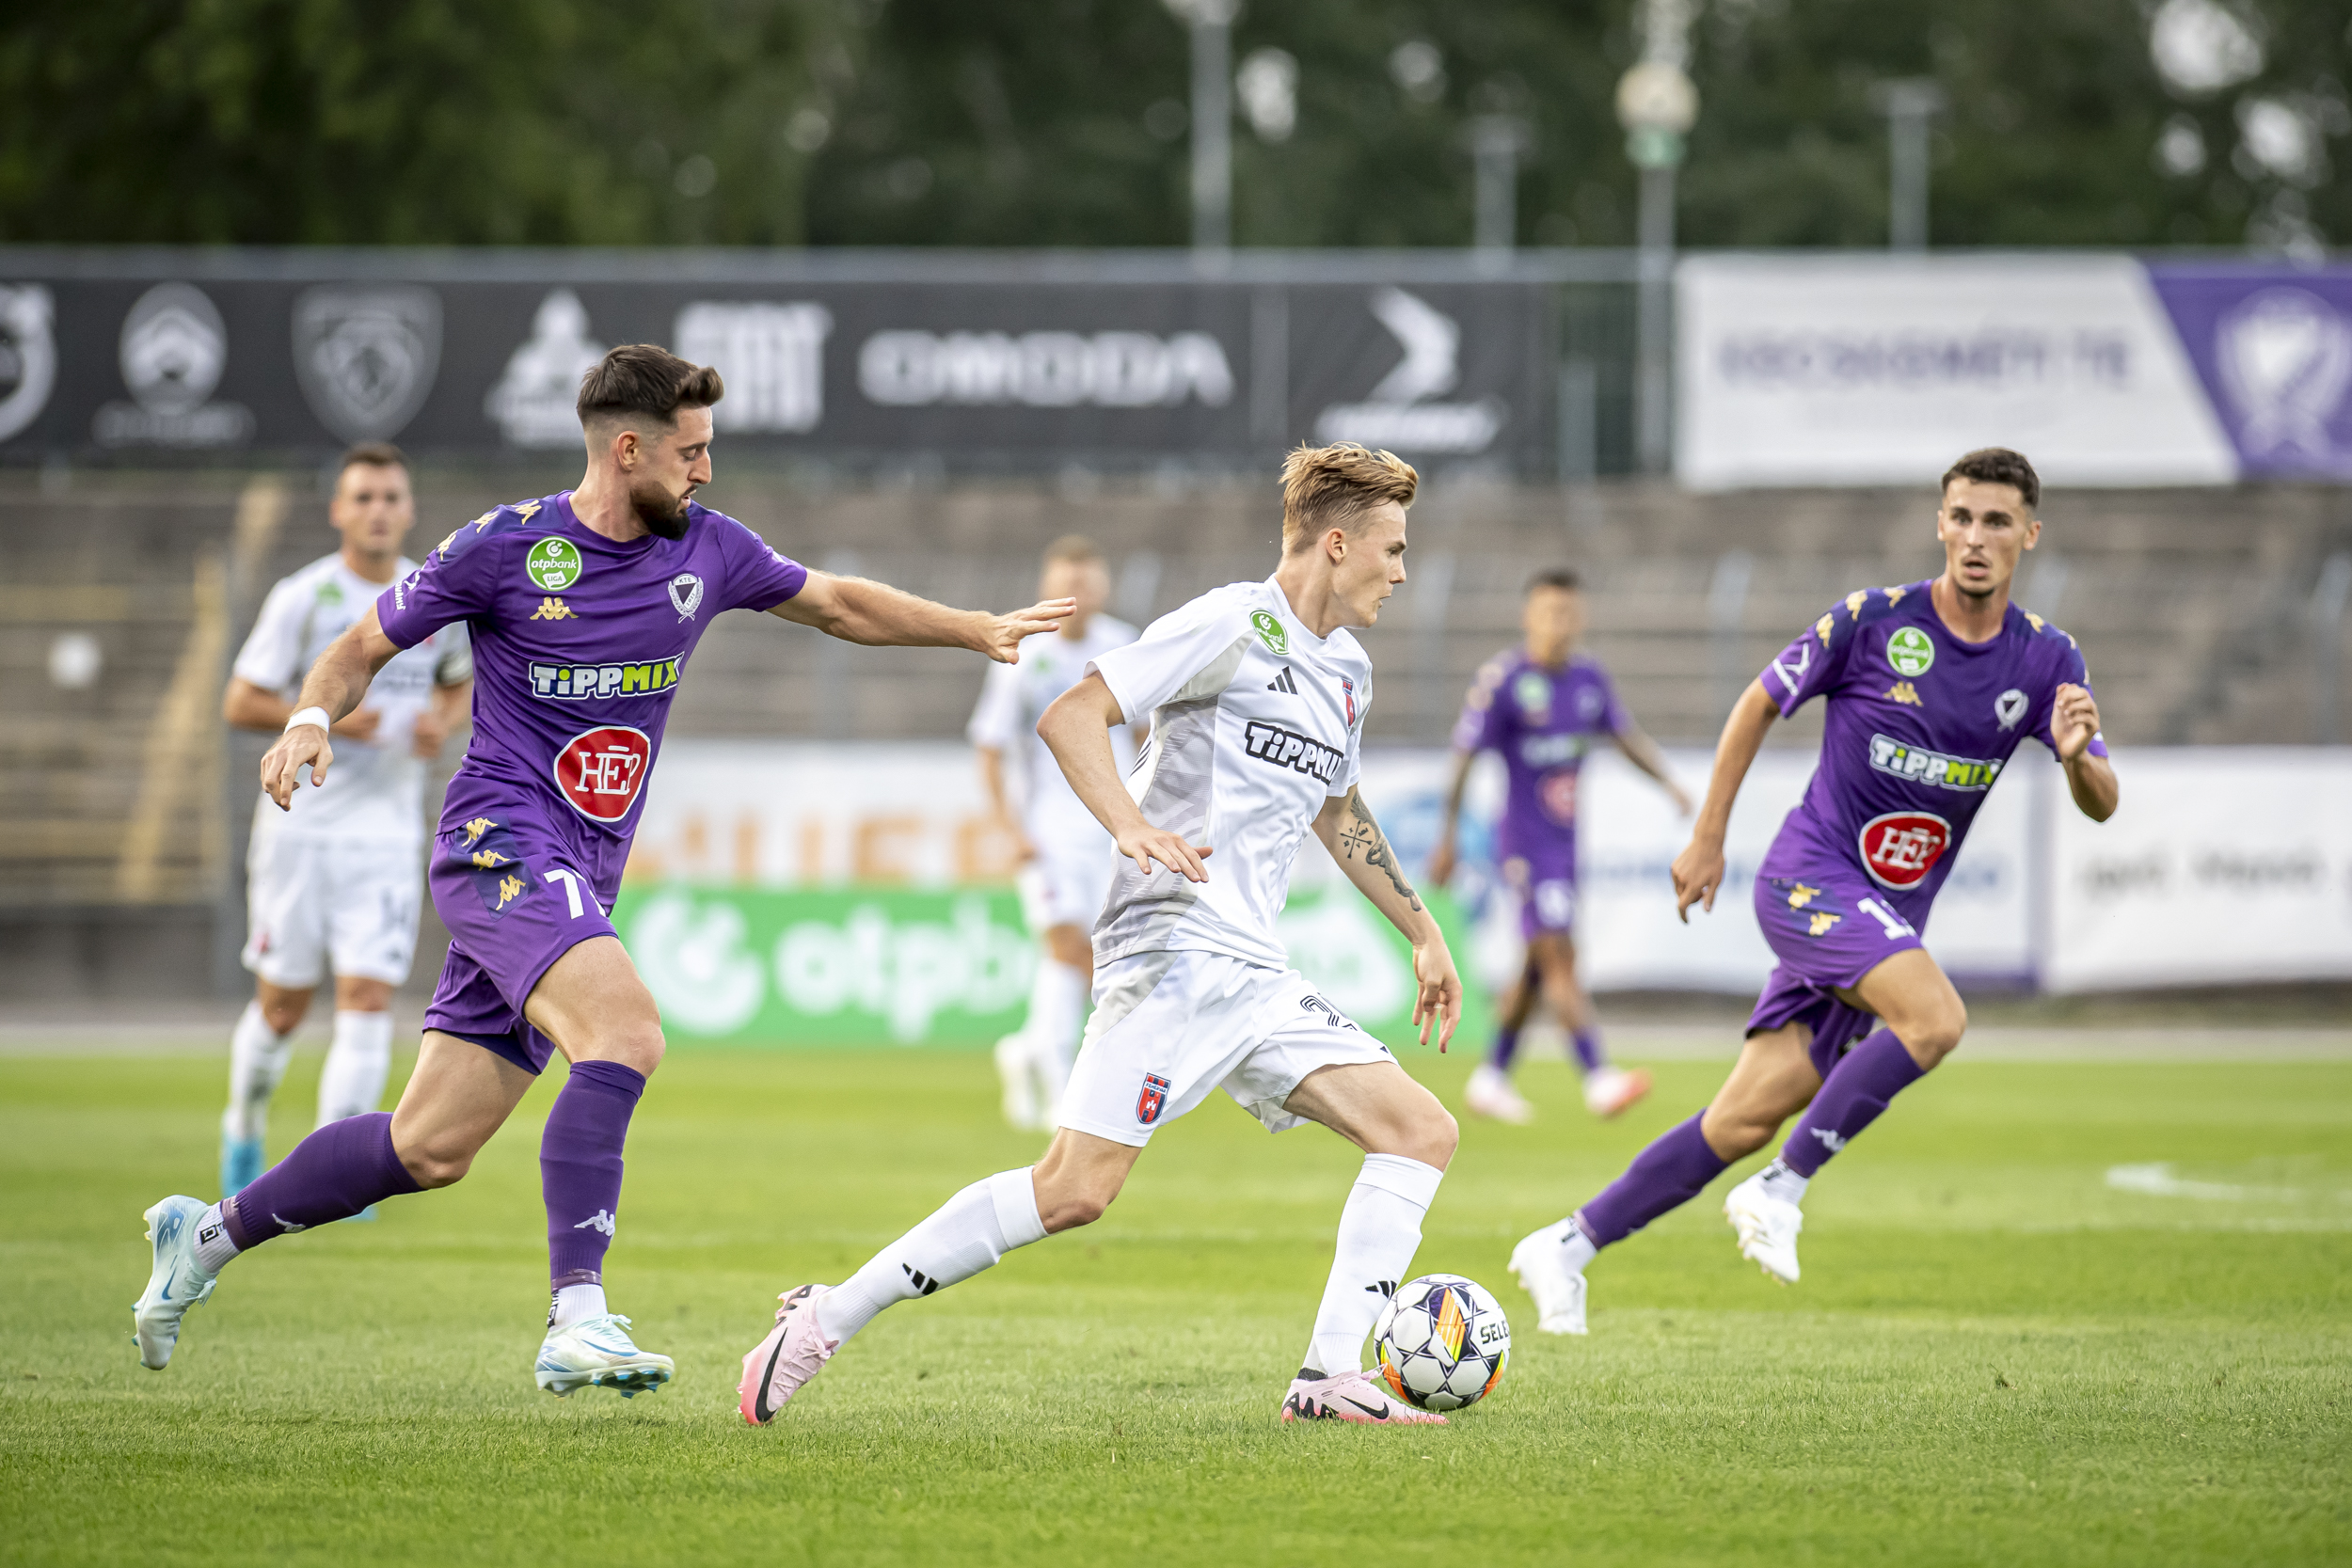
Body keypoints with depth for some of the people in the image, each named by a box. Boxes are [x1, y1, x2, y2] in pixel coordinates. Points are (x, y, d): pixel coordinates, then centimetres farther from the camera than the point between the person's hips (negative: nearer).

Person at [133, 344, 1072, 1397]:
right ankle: (577, 1321, -34)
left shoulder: (706, 550, 8)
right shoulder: (505, 547, -7)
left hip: (581, 886, 7)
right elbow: (362, 648, 3)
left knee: (430, 1151, 6)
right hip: (501, 842, -7)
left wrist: (982, 630, 18)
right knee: (625, 1035, -31)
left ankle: (207, 1234, 25)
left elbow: (837, 604, 23)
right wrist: (312, 720, -17)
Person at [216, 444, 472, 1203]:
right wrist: (325, 718, -20)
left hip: (388, 832, 2)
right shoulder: (301, 599, -6)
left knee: (367, 998, -11)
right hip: (300, 823, -2)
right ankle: (244, 1132, 33)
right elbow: (240, 702, -5)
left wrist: (443, 720, -2)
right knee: (282, 1004, 6)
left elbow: (462, 681, 21)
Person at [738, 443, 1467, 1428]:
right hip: (1173, 949, -9)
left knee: (1422, 1131, -2)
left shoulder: (1347, 673, 21)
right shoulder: (1230, 626, -6)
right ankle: (827, 1318, -11)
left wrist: (1421, 933, 39)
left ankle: (1329, 1381, -6)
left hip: (1254, 976, 9)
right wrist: (1131, 827, -28)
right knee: (1076, 1189, -19)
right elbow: (1069, 716, -13)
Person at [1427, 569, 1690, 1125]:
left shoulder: (1588, 676, 6)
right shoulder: (1501, 680, -13)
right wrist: (1447, 838, -10)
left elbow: (1627, 735, 13)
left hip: (1565, 839, 8)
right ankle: (1599, 1079, -23)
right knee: (1558, 955, -16)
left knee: (1540, 966, 13)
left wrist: (1669, 782, -3)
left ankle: (1491, 1078, 25)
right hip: (1524, 842, -8)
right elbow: (1463, 759, -10)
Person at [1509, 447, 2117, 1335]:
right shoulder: (1874, 621, -9)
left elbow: (2101, 806, -1)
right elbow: (1760, 704, 4)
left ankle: (1567, 1248, 11)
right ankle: (1780, 1194, -17)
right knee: (1935, 1019, -30)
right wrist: (1707, 839, 4)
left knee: (1745, 1122, 0)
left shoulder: (2046, 661, 2)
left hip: (1890, 919, 5)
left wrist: (2078, 756, -25)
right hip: (1810, 876, -5)